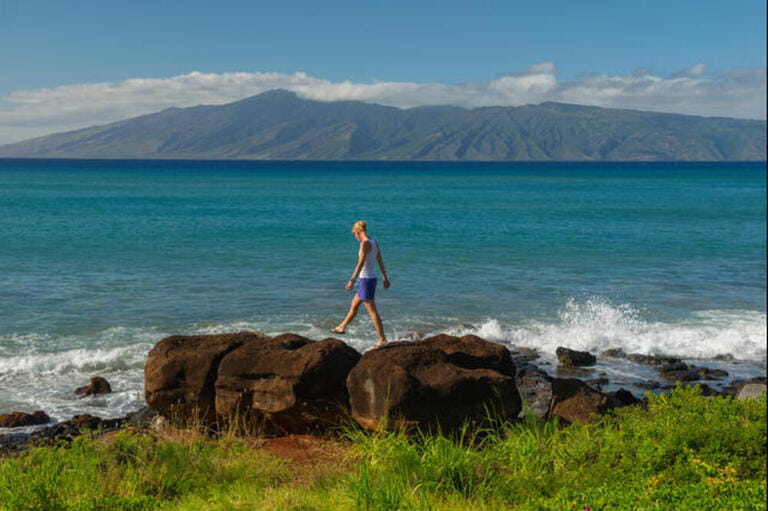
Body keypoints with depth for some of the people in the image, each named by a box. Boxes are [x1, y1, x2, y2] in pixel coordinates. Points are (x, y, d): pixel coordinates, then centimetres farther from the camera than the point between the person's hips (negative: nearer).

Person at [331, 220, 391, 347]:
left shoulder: (365, 243, -17)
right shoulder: (375, 242, 9)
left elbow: (361, 263, -23)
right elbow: (381, 262, 15)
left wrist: (352, 280, -23)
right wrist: (385, 278, 23)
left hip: (366, 280, -9)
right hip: (371, 279, 9)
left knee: (372, 311, -5)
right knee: (354, 304, 23)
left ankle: (382, 339, -3)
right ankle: (341, 327, 37)